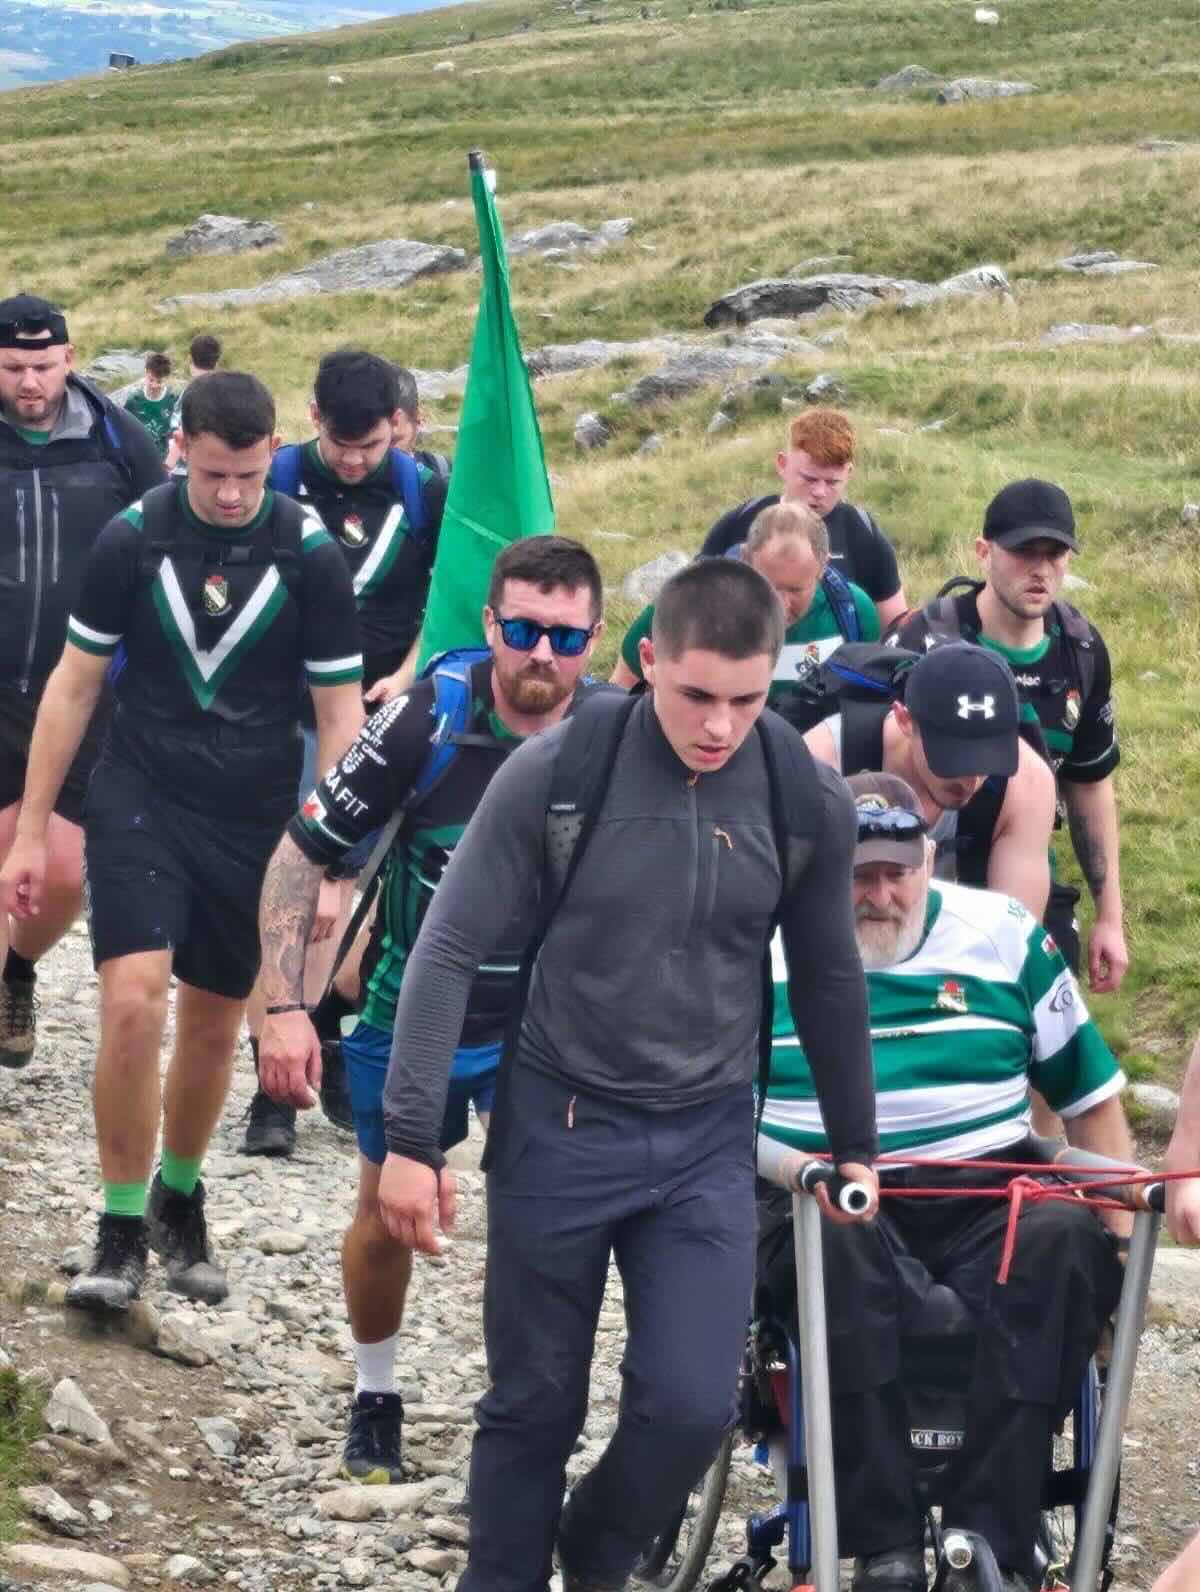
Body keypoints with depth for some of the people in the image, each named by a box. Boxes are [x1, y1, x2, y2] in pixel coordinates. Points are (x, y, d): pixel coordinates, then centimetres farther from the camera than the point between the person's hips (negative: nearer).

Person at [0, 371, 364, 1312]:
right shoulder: (133, 538, -8)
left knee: (214, 1024, 11)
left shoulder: (310, 555, -9)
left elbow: (341, 714, -3)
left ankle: (180, 1199, 35)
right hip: (142, 801, -1)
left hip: (256, 820, 1)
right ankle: (122, 1229, -3)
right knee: (134, 1005, -16)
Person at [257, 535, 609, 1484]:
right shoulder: (427, 722, -22)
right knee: (390, 1216, 14)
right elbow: (302, 856, -13)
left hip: (544, 1020, 0)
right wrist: (284, 1007, -19)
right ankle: (376, 1397, 38)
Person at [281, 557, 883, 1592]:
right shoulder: (555, 772, -14)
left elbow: (828, 982, 8)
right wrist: (411, 1138, -12)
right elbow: (450, 951, -8)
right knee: (535, 1406, 7)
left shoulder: (810, 803, -7)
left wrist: (855, 1147, 15)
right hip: (559, 1126, -1)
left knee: (691, 1405, -8)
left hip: (706, 1143, 1)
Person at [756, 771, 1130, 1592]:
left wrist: (1124, 1220, 3)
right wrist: (788, 1164, -10)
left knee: (1069, 1237, -33)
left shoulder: (1003, 935, 11)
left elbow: (1091, 1091, 14)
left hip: (990, 1201, 2)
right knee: (841, 1242, -38)